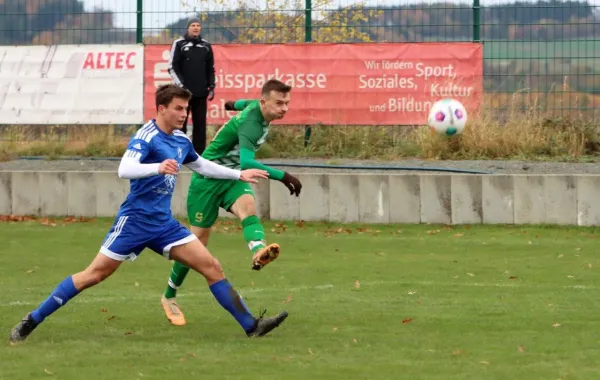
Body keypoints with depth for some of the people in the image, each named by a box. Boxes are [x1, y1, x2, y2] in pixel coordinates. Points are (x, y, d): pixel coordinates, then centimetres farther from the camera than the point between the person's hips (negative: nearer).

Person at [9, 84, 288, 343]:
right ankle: (32, 321, 2)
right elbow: (124, 170, -32)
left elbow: (202, 166, 31)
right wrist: (158, 167, -48)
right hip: (135, 220, -7)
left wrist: (239, 175, 31)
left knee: (212, 267, -1)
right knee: (95, 274, -7)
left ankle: (251, 326, 3)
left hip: (163, 224, 7)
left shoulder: (181, 141, 10)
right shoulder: (146, 137, -15)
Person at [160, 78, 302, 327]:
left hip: (232, 177, 7)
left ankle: (258, 252, -60)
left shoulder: (256, 106, -3)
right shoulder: (251, 124, -32)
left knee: (248, 207, -27)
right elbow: (247, 161, -47)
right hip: (207, 180, -7)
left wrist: (235, 104, 48)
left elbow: (248, 104, 23)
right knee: (198, 240, 1)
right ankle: (169, 297, 21)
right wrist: (282, 176, -53)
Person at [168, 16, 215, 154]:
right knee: (180, 123, -4)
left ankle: (199, 153, 7)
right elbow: (172, 67, -2)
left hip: (201, 92, 4)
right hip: (183, 91, -4)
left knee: (200, 124, 3)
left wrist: (211, 86, 7)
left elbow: (210, 69, 17)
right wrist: (181, 85, -11)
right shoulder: (179, 44, 1)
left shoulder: (206, 46, 12)